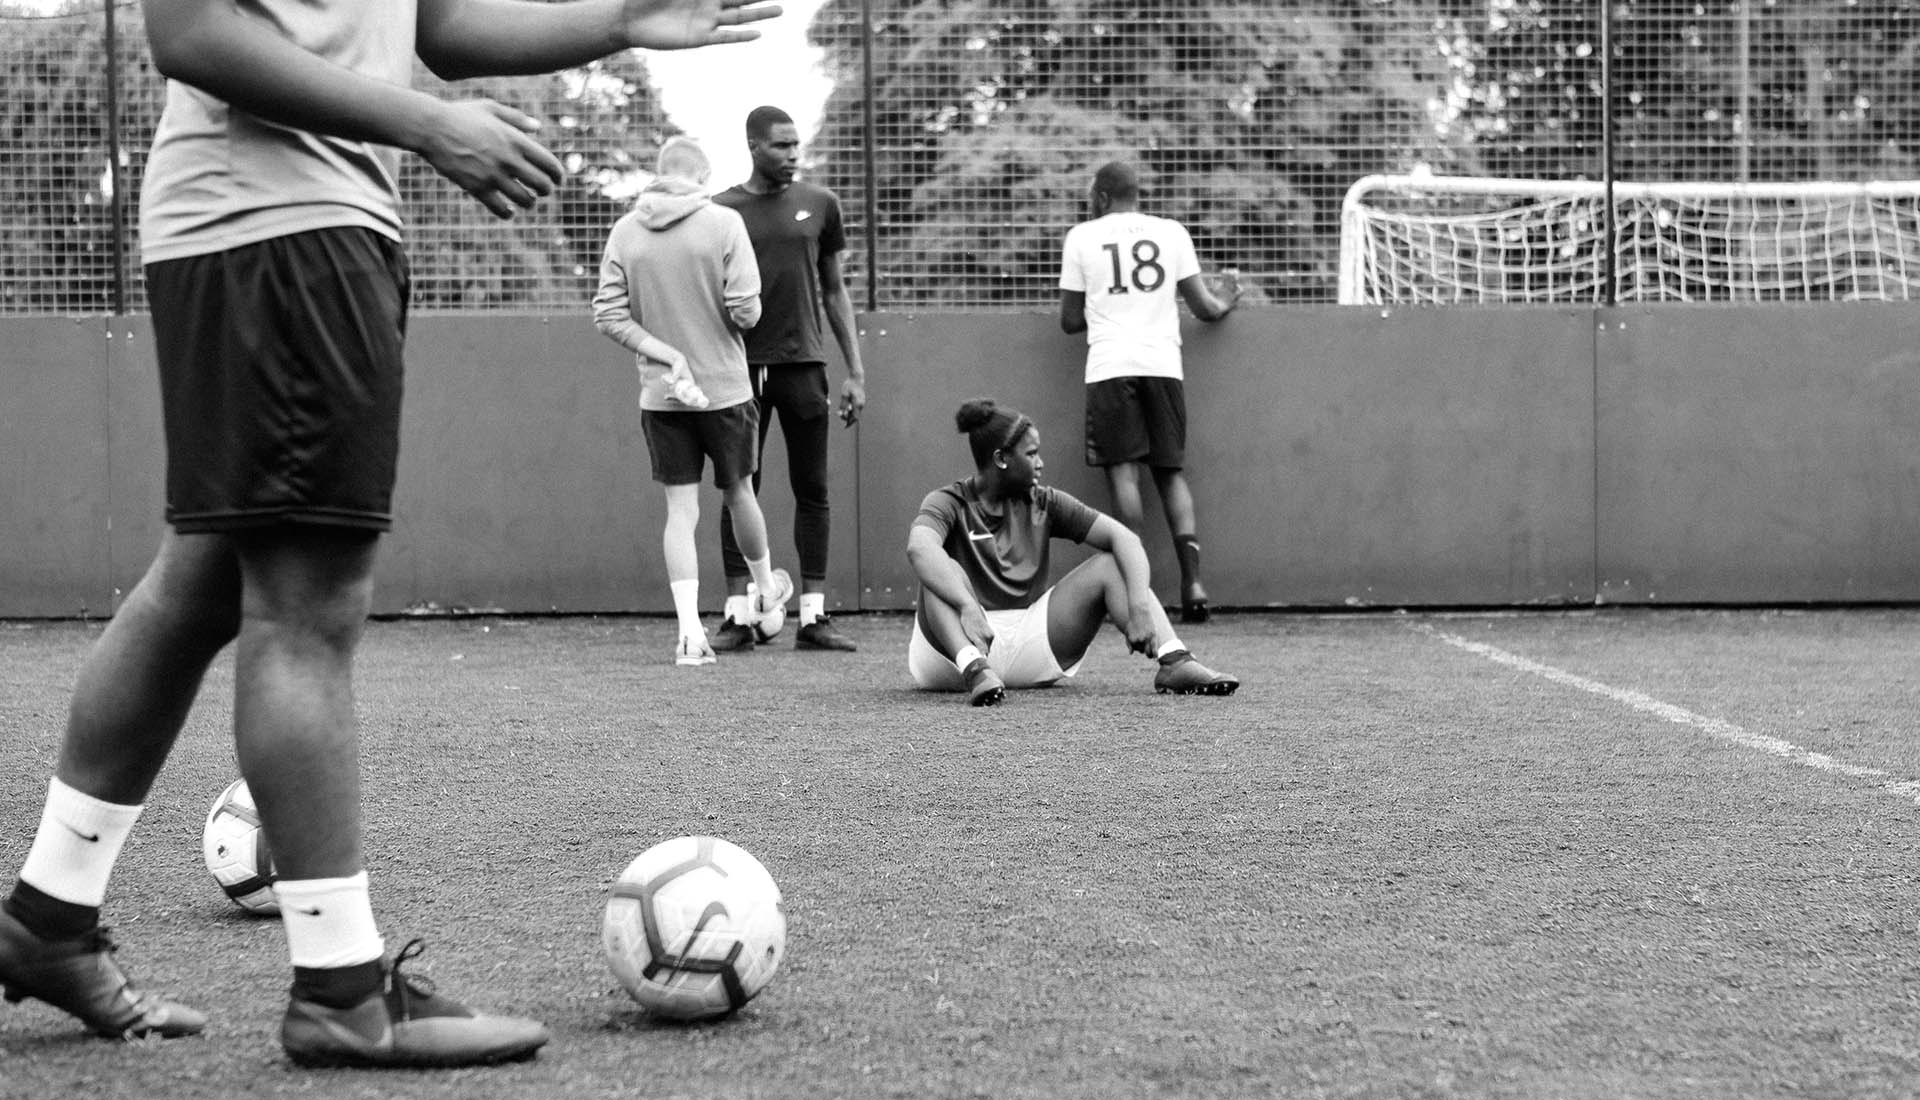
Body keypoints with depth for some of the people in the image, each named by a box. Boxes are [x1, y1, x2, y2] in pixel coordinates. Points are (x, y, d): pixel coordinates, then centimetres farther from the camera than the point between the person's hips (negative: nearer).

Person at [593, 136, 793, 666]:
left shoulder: (625, 230, -1)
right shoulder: (724, 224, -10)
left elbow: (608, 314, -4)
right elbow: (746, 309, -15)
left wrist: (665, 353, -6)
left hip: (659, 395, 2)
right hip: (725, 388, -1)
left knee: (681, 509, 4)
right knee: (738, 493, 19)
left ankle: (690, 632, -5)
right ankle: (767, 594, 42)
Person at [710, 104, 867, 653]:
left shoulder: (819, 205, 8)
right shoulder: (721, 211, 2)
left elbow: (834, 291, 13)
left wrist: (856, 371, 8)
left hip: (803, 362, 2)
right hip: (741, 366, -2)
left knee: (812, 491, 2)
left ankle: (813, 616, 6)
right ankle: (739, 615, 5)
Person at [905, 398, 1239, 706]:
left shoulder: (1043, 504, 6)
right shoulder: (949, 503, -6)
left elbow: (1124, 538, -4)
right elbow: (919, 548, -31)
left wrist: (1140, 608, -22)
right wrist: (968, 607, -48)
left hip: (1029, 643, 4)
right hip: (954, 648, -4)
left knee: (1111, 565, -8)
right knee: (944, 572, -30)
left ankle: (1175, 663, -28)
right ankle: (973, 670, -52)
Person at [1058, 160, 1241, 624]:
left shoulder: (1082, 236, 6)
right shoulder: (1171, 232, 11)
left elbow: (1071, 320, 9)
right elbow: (1204, 307, 11)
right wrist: (1225, 305, 34)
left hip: (1110, 365, -2)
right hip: (1164, 363, 2)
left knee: (1123, 468, -2)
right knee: (1171, 470, 8)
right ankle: (1192, 579, -5)